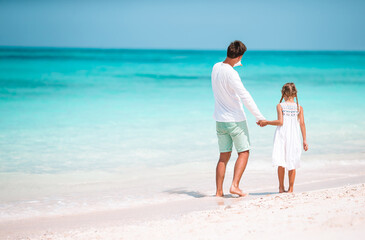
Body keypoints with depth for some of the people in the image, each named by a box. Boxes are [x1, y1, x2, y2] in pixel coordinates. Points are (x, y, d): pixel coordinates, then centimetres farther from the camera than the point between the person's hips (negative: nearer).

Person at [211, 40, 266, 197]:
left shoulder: (216, 67, 2)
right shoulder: (231, 74, -21)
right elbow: (245, 97, -24)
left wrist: (236, 64, 46)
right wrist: (259, 117, -20)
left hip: (220, 120, 7)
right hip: (235, 120, -7)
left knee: (224, 156, 10)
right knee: (243, 153, 4)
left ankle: (219, 191, 6)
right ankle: (235, 185, -9)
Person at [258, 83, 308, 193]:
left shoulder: (280, 106, -2)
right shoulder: (299, 108, 4)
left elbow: (280, 122, -11)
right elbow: (302, 124, 1)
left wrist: (266, 122, 0)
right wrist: (304, 140, 3)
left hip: (282, 135, -1)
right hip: (294, 137, 1)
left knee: (281, 163, 4)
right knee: (292, 164, 7)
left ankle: (281, 187, 3)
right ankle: (291, 188, 11)